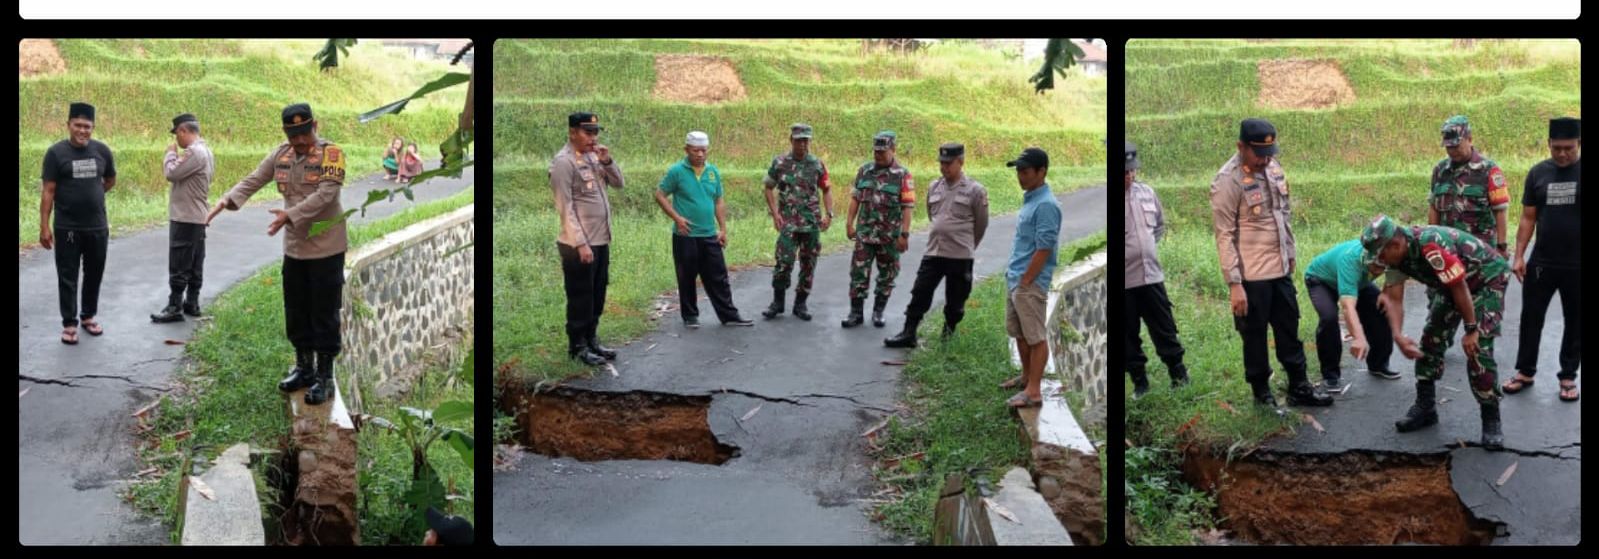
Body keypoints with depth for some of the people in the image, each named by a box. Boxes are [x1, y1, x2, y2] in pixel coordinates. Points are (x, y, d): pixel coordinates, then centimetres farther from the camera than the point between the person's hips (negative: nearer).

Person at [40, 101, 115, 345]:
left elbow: (111, 180, 19)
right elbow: (48, 191, -8)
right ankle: (69, 324, 9)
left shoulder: (102, 151, 2)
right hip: (67, 229, -3)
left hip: (98, 227, 3)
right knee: (68, 277, 2)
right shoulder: (56, 152, -8)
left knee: (94, 275, 13)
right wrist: (44, 226, -11)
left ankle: (88, 316, 29)